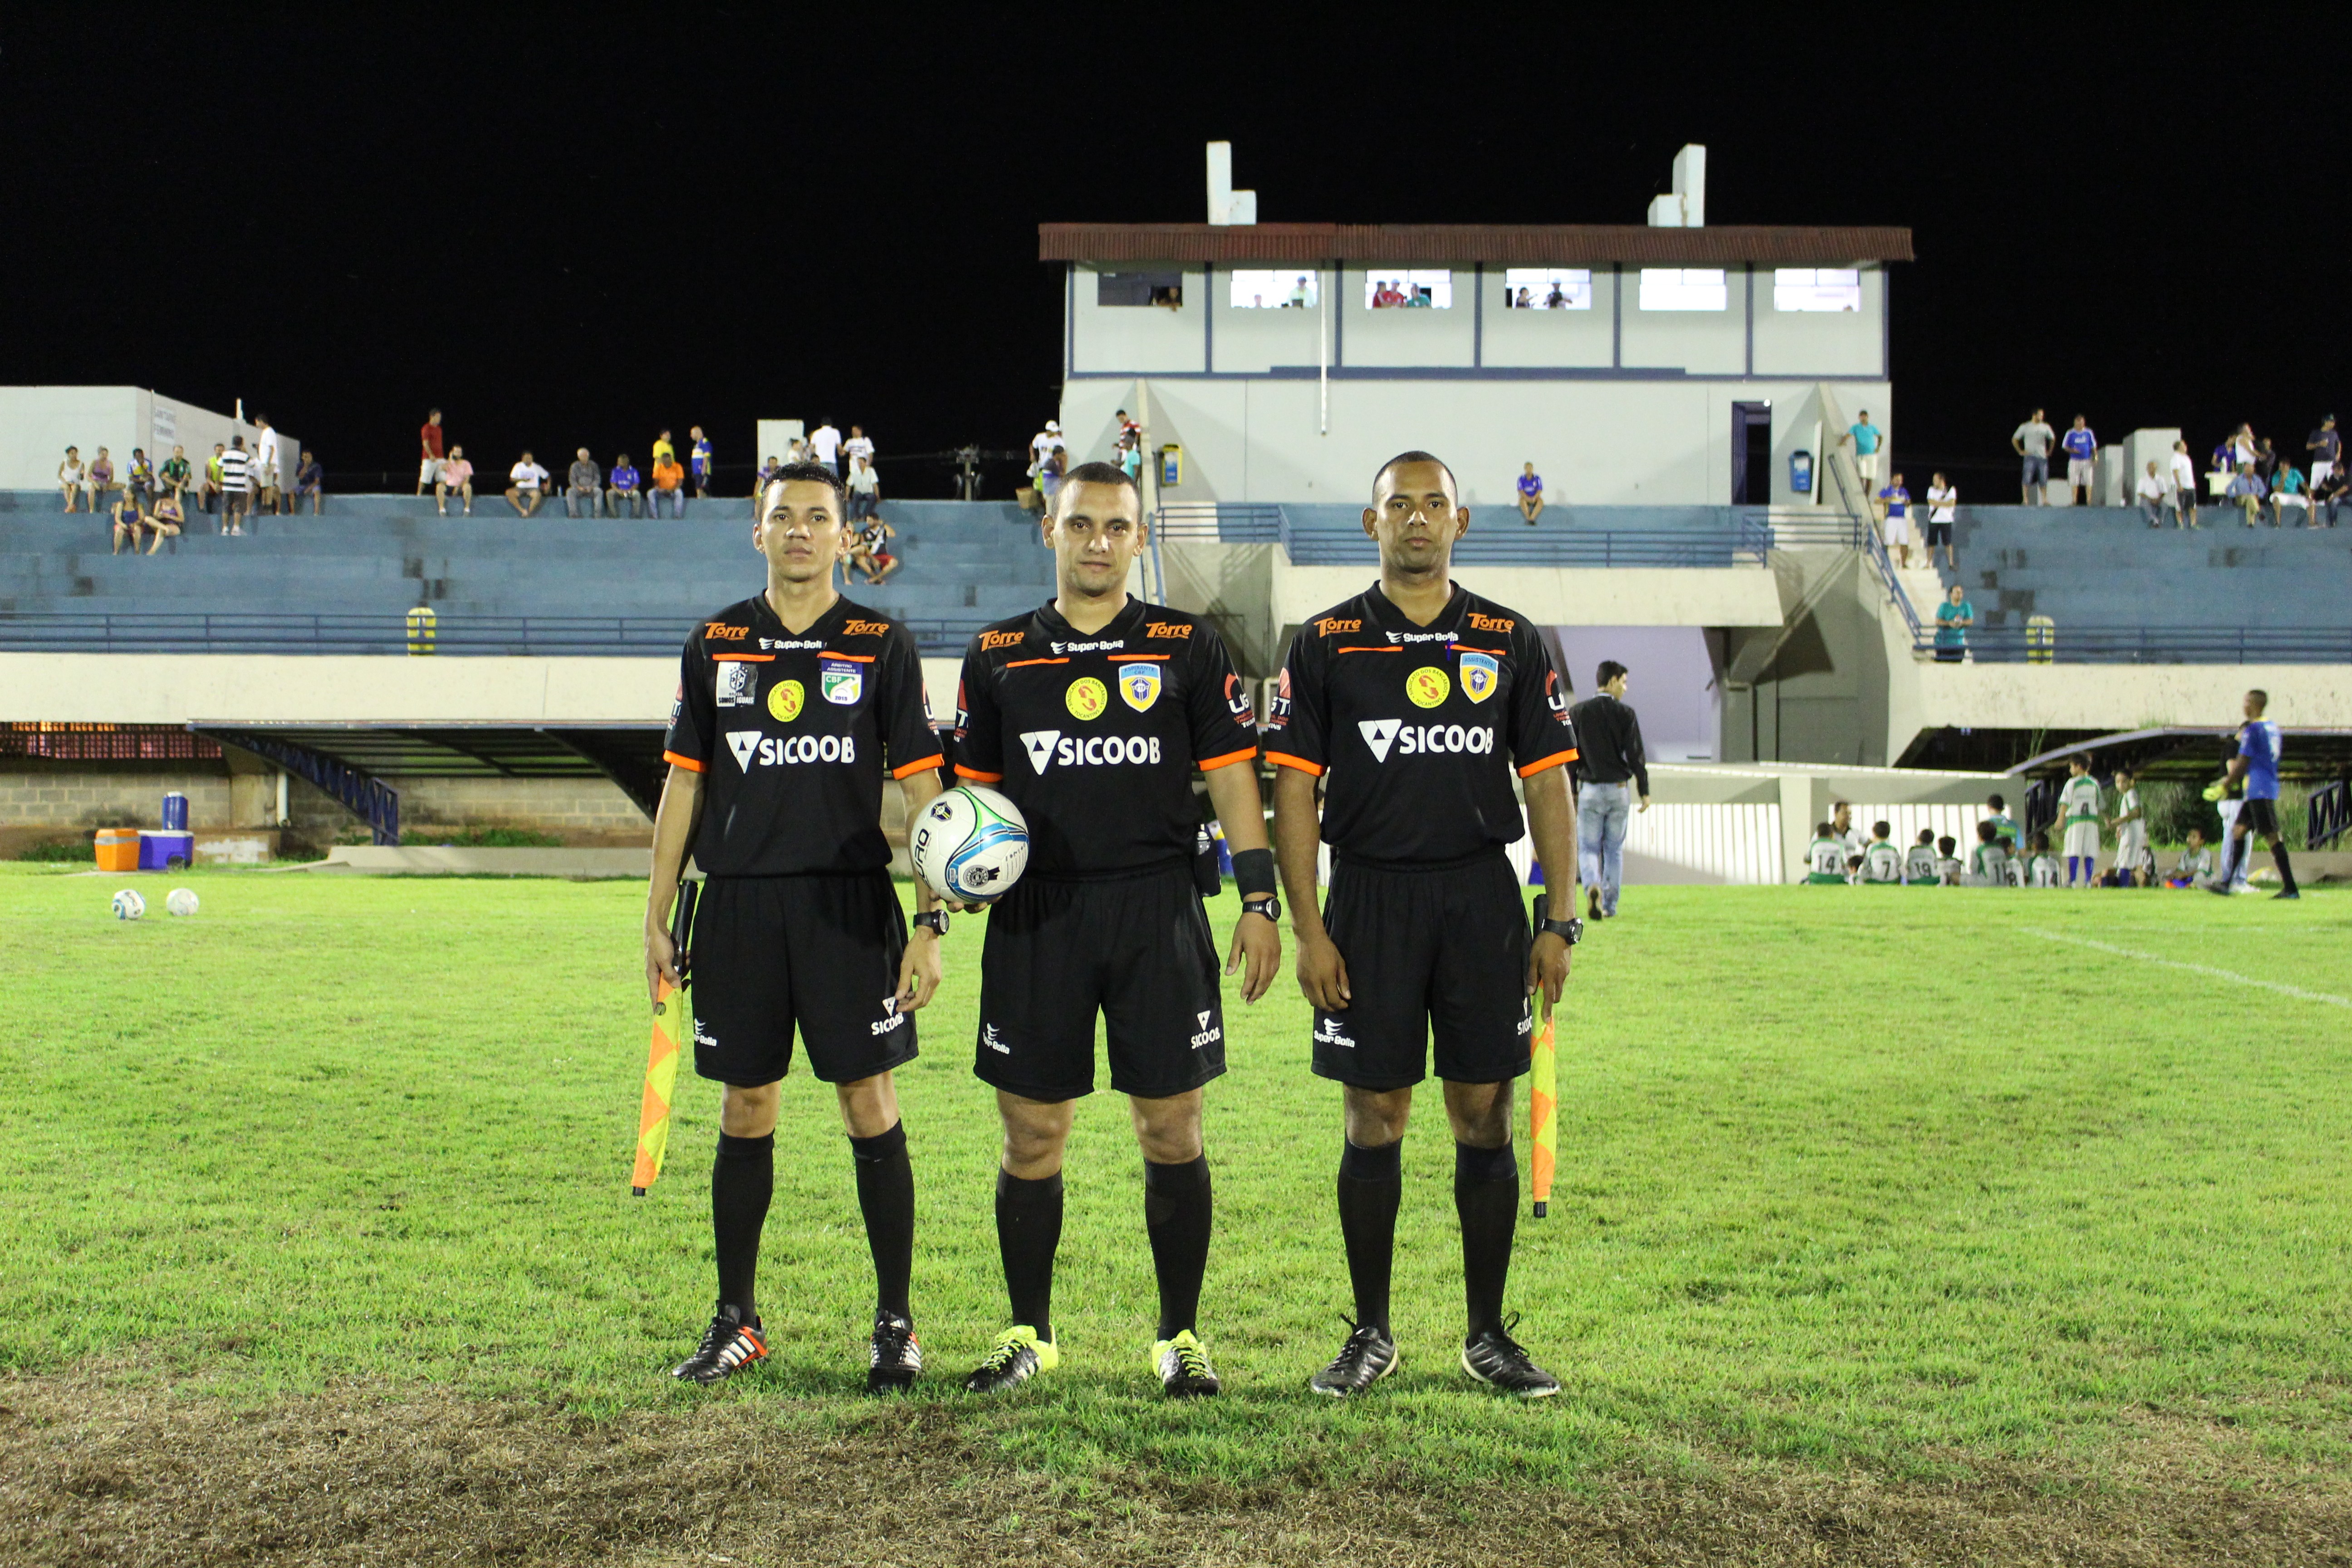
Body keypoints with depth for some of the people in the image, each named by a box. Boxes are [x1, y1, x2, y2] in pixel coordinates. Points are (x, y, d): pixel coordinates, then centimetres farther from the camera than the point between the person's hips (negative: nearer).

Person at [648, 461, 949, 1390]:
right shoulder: (715, 645, 10)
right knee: (744, 1112, 8)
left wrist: (929, 922, -6)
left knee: (871, 1106, -1)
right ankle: (736, 1321, 20)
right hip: (737, 904, 2)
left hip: (849, 903, -2)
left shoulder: (882, 644, 3)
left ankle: (895, 1322, 10)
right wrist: (658, 918, 8)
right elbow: (684, 783, 12)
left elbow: (921, 786, 1)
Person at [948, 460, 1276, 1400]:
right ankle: (1029, 1334, 20)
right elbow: (970, 786, 15)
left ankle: (1180, 1336, 15)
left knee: (1172, 1133, 2)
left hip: (1158, 908, -1)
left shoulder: (1188, 647, 6)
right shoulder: (999, 655, 11)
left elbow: (1231, 776, 4)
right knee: (1031, 1135, 5)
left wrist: (1259, 899, -3)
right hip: (1036, 910, 1)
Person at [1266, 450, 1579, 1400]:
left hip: (1483, 896, 1)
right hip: (1369, 900, -1)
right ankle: (1370, 1335, 16)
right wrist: (1308, 931, -6)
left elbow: (1548, 784, 7)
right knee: (1374, 1122, 3)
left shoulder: (1510, 642, 6)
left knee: (1485, 1117, 5)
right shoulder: (1324, 644, 2)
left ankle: (1489, 1335, 17)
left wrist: (1560, 921, 0)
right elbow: (1293, 790, 0)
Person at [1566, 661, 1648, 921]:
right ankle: (1609, 906, 10)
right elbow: (1636, 756, -7)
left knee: (1588, 849, 3)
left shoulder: (1578, 712, 1)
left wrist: (1570, 793, 8)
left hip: (1589, 791, 0)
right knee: (1614, 850, 11)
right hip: (1620, 790, 0)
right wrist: (1644, 792, 0)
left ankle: (1593, 888, -26)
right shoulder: (1626, 714, -4)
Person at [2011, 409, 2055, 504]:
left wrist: (2049, 451, 16)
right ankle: (2025, 500, -9)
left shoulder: (2045, 427, 10)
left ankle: (2045, 500, 8)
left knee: (2043, 480, 2)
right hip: (2030, 456, -3)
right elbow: (2014, 440, 6)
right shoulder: (2025, 427, 1)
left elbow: (2053, 439, 25)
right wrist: (2021, 452, 0)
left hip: (2043, 457, 3)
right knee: (2027, 479, -10)